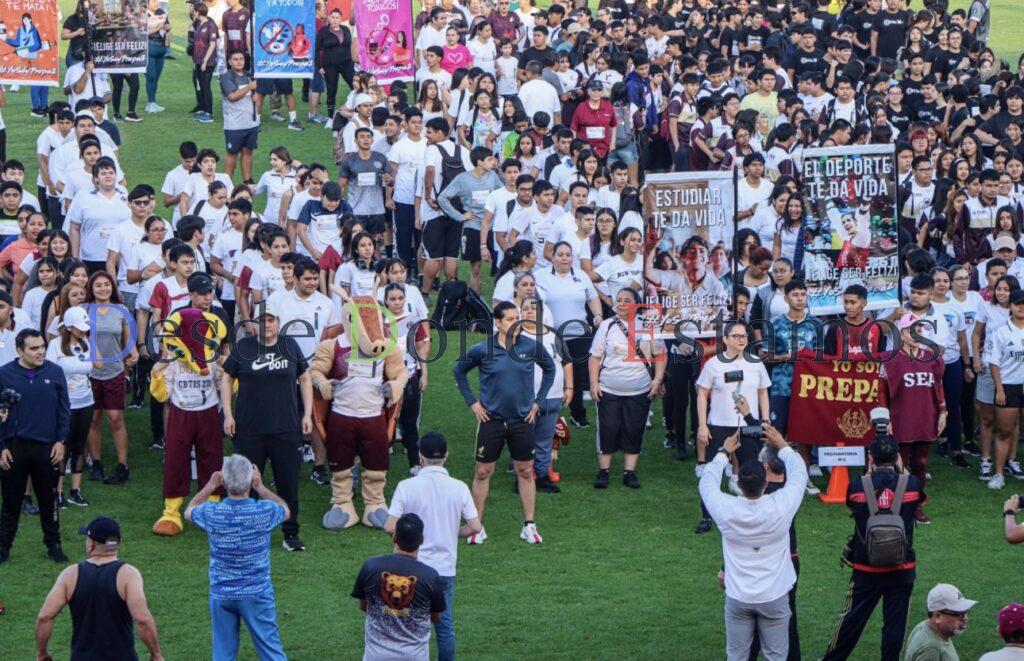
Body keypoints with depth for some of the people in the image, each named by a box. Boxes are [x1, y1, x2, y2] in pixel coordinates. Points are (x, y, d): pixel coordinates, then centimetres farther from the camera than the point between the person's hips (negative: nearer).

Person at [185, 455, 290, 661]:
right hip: (257, 593, -1)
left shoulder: (212, 513, -13)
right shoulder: (264, 512, -15)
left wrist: (210, 486, 18)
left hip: (220, 595, 1)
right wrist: (260, 487, 15)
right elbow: (285, 509, 11)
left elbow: (189, 511, 13)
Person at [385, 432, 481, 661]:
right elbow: (475, 526, -6)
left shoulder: (406, 487, -11)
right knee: (445, 624, 13)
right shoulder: (458, 488, -6)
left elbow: (390, 527, -15)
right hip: (445, 568, 2)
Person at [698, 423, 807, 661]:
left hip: (738, 597, 1)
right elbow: (799, 474, 1)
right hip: (774, 597, -1)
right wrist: (782, 446, 13)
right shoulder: (780, 507, -19)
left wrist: (724, 452, 16)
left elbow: (707, 482, 5)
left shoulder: (727, 510, -17)